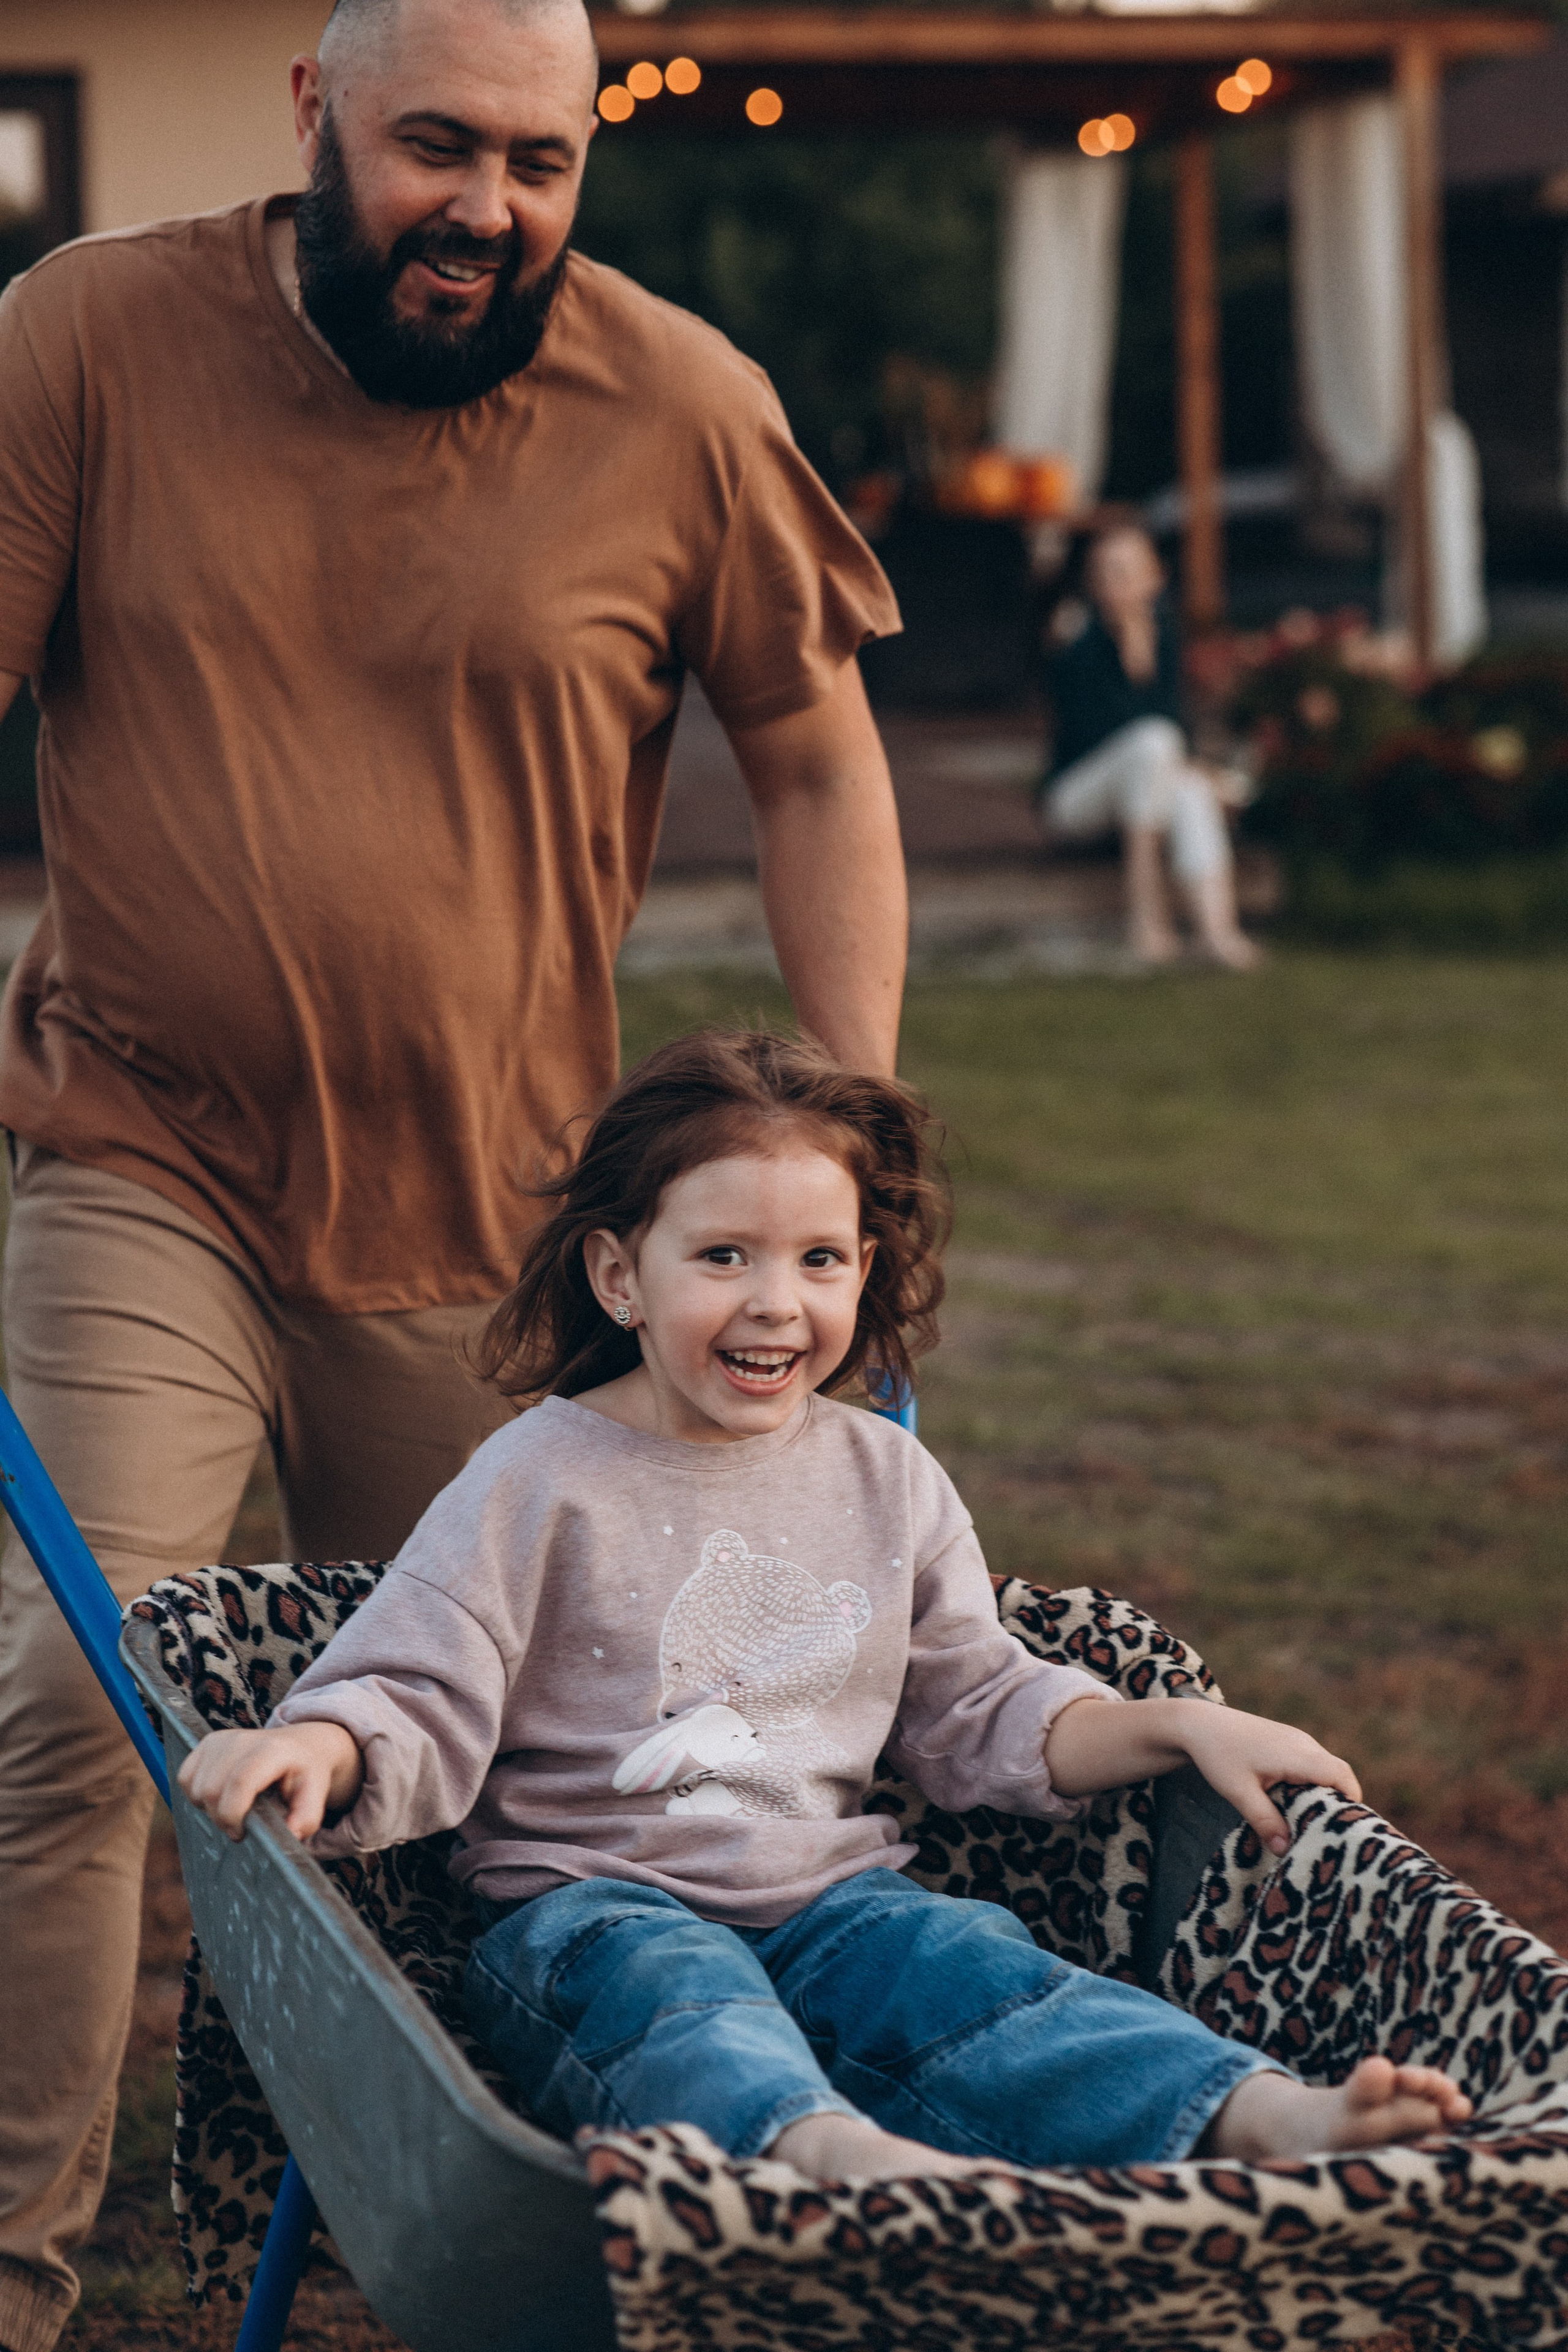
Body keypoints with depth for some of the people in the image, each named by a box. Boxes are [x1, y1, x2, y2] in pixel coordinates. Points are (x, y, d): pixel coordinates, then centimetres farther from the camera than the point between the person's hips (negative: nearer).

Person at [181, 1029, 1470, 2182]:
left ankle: (1269, 2117, -47)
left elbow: (977, 1711, 19)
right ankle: (834, 2152, -67)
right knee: (672, 1988, -36)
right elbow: (418, 1706, -5)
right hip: (591, 1905, -4)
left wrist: (1184, 1727, 6)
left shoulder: (888, 1479, 13)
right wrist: (317, 1747, -28)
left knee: (967, 1962, -25)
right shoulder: (541, 1481, -1)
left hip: (829, 1898, 4)